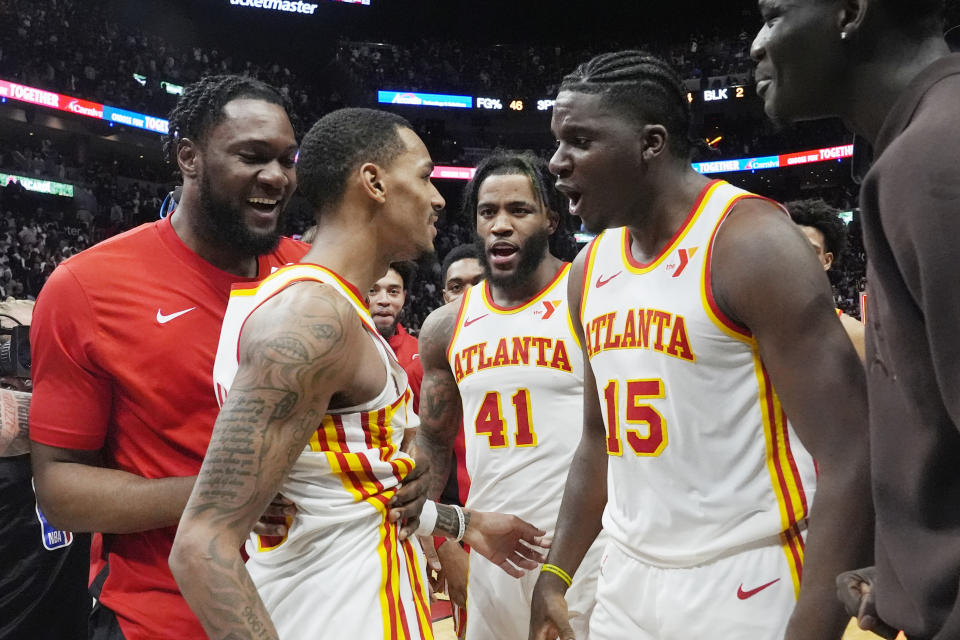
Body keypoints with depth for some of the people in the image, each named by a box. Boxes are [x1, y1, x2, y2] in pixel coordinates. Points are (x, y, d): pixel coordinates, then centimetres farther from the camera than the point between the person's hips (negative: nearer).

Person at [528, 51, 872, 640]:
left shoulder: (752, 242, -15)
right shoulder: (590, 271, 5)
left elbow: (850, 462, -18)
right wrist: (556, 577, 13)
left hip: (746, 588, -6)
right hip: (627, 581, 6)